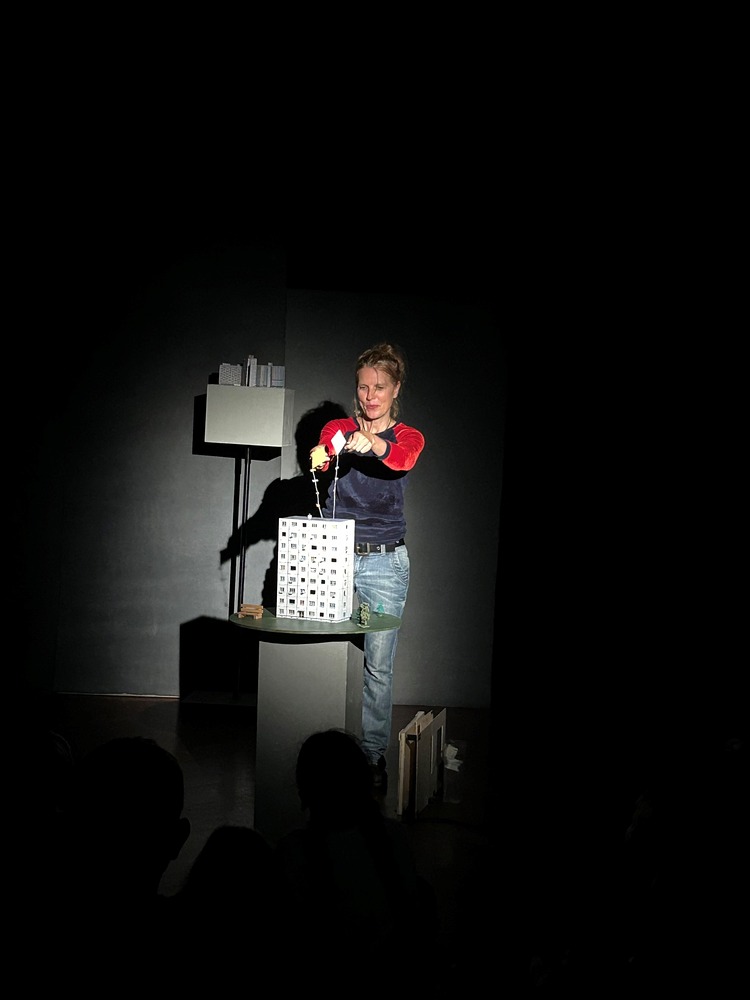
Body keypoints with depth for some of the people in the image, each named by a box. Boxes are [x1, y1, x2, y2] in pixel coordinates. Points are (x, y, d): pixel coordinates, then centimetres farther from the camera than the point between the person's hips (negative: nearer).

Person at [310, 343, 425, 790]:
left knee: (379, 666, 2)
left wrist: (373, 444, -43)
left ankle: (374, 756, 15)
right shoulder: (338, 429, 8)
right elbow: (318, 456, -14)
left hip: (385, 561, -1)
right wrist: (320, 456, -39)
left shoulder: (410, 437, 4)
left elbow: (401, 460, -21)